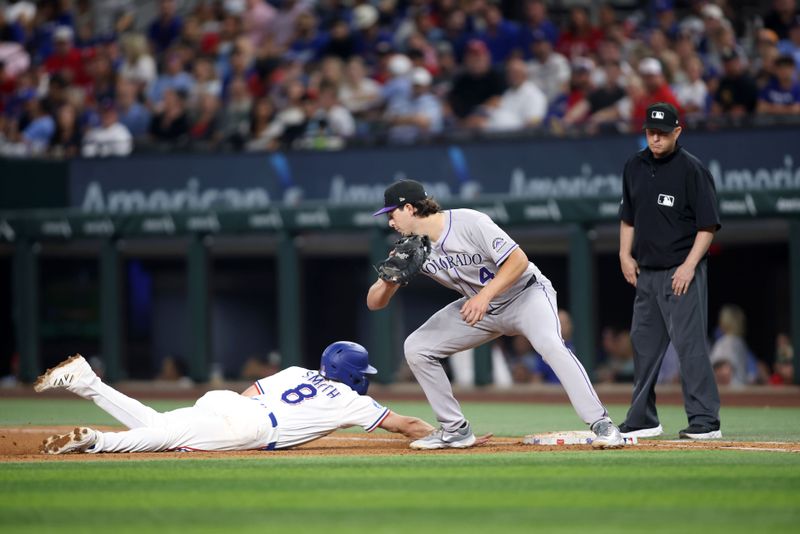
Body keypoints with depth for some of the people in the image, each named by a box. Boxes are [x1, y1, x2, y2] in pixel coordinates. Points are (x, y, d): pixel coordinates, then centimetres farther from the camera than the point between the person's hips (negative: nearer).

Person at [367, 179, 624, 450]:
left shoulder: (469, 223, -25)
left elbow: (518, 260, -26)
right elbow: (374, 302, -7)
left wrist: (485, 295, -36)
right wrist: (390, 278, -29)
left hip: (525, 293, -7)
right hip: (479, 308, 7)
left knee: (550, 344, -34)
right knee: (416, 347, -4)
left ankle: (602, 424, -33)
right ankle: (455, 430, 5)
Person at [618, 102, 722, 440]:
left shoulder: (692, 170, -9)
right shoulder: (635, 167, 11)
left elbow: (708, 225, -10)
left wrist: (689, 265, -17)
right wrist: (625, 254, 9)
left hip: (681, 274, -7)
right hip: (646, 273, 7)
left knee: (690, 344, -10)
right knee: (643, 344, 11)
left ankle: (704, 421, -9)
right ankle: (642, 420, 20)